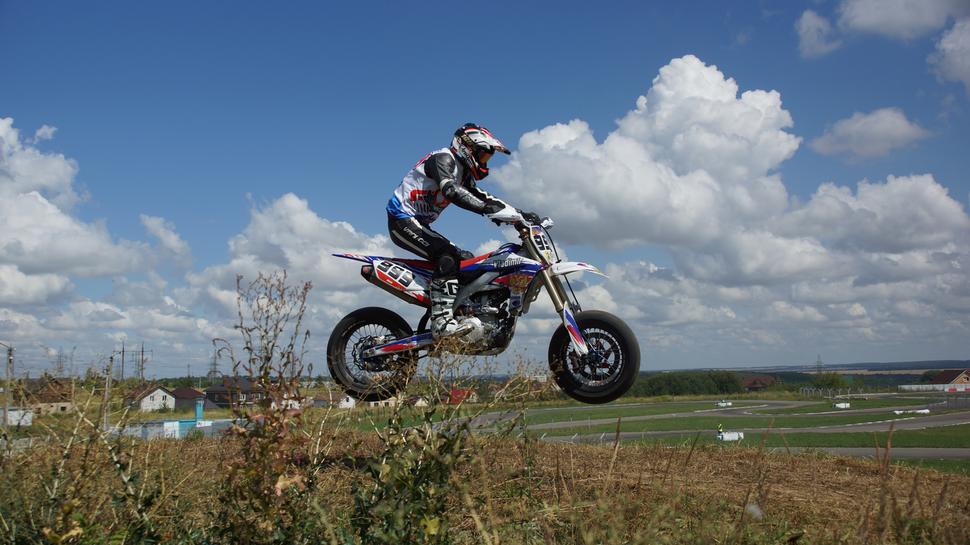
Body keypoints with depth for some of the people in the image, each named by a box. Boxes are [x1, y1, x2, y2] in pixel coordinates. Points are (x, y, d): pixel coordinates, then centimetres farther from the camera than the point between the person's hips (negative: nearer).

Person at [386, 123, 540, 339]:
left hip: (418, 223, 10)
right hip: (402, 218, -10)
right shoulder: (443, 158, -15)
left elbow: (485, 199, 12)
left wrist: (521, 215, 0)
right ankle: (442, 322, -35)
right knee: (447, 256, -28)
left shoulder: (463, 173, 15)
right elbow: (452, 192, -34)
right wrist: (487, 209, -42)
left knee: (466, 259, 8)